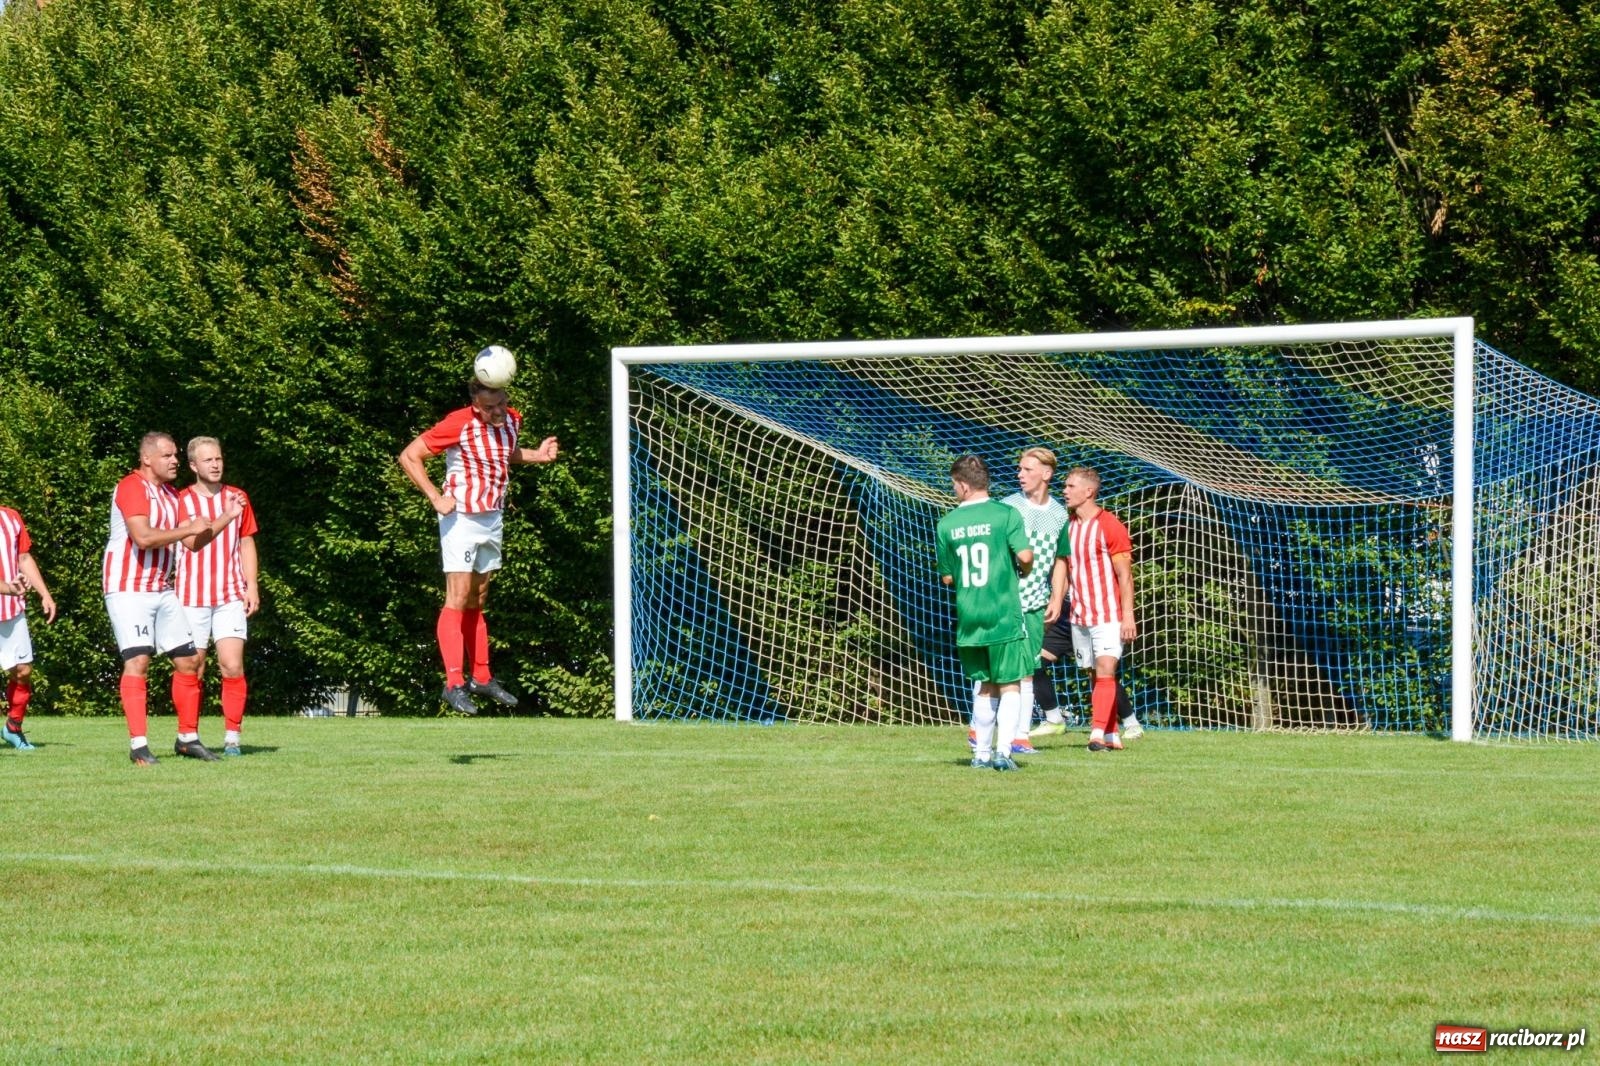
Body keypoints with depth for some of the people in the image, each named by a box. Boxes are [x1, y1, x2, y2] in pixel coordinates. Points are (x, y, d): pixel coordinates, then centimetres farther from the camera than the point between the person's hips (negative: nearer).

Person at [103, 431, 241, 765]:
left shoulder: (170, 494, 16)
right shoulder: (132, 487, -13)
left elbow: (193, 542, 21)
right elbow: (143, 537, -26)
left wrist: (225, 518, 9)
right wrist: (188, 528, -16)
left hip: (161, 589, 9)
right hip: (128, 588, -9)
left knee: (187, 661, 7)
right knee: (137, 661, -15)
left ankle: (187, 738, 17)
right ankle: (138, 745, -16)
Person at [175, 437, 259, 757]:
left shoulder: (238, 499, 8)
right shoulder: (180, 501, 0)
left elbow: (246, 543, 13)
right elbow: (183, 543, 2)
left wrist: (252, 586, 6)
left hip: (231, 596, 1)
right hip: (192, 596, -1)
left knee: (233, 666, -10)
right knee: (192, 670, 1)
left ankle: (232, 736, -4)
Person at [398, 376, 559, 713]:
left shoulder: (511, 421, 2)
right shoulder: (459, 424, -20)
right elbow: (409, 456, -15)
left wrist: (536, 455, 6)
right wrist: (436, 497, -21)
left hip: (493, 519, 7)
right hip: (462, 518, -7)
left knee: (477, 602, 15)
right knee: (458, 599, -10)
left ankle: (481, 678, 21)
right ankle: (454, 684, -11)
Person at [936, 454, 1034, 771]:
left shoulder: (947, 524, 3)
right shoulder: (1005, 514, -6)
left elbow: (947, 578, 9)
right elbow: (1025, 555, -15)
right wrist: (1022, 570, 8)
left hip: (968, 617, 4)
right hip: (1004, 614, -4)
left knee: (986, 686, 17)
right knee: (1010, 685, 2)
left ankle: (981, 752, 17)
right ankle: (1003, 750, -11)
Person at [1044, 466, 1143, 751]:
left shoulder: (1110, 526, -9)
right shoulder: (1067, 527, 11)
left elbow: (1125, 574, -9)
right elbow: (1061, 565, 12)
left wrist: (1128, 615, -14)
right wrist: (1056, 600, -4)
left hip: (1108, 615, -7)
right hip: (1079, 615, 7)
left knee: (1105, 671, -17)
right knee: (1097, 675, 8)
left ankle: (1098, 734, -25)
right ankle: (1111, 736, 12)